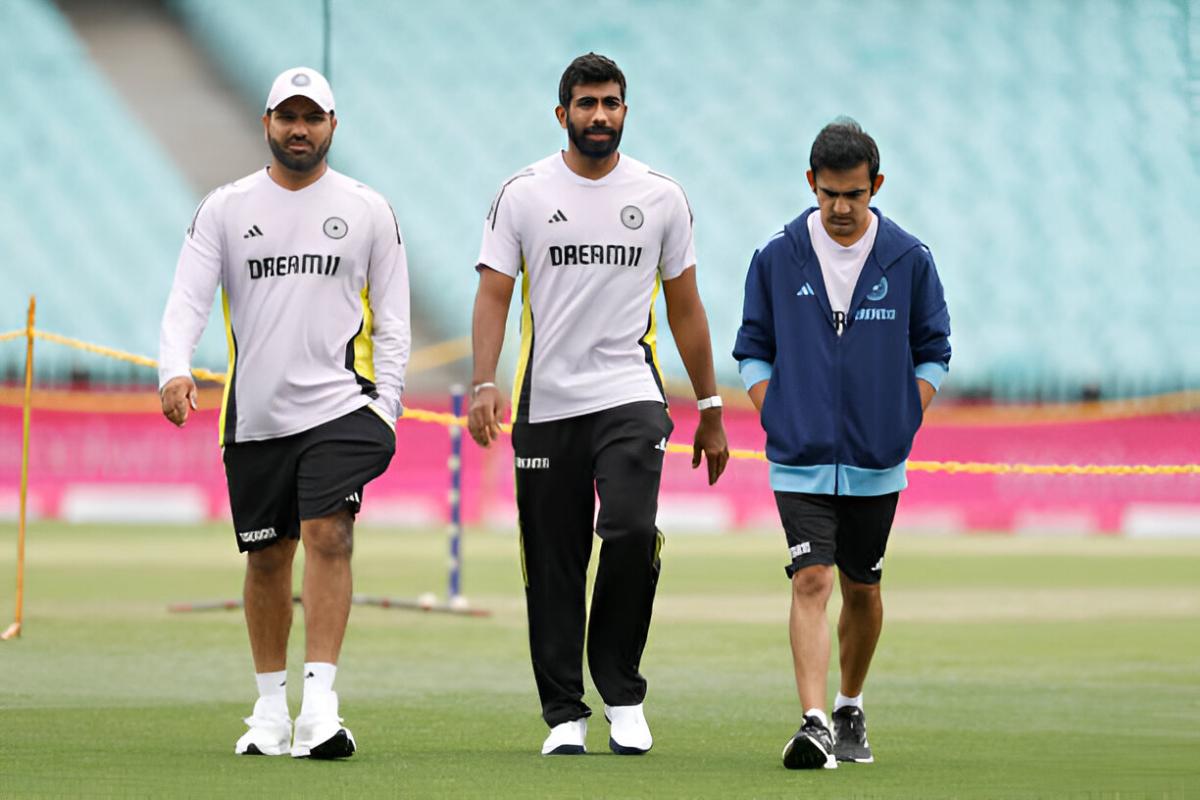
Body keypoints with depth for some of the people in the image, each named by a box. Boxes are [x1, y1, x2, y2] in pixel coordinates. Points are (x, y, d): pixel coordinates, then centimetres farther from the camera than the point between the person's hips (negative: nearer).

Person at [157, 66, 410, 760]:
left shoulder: (369, 211, 6)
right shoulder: (226, 209, 6)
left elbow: (392, 318, 8)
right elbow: (188, 299, -2)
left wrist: (385, 405, -2)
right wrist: (175, 370, -20)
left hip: (339, 405, -2)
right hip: (254, 416, 2)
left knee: (329, 536, -17)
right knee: (267, 559, 9)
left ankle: (319, 704, -21)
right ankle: (271, 708, 22)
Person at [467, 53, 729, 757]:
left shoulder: (661, 197, 7)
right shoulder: (523, 195, 3)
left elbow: (686, 308, 13)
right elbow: (494, 295, 0)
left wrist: (711, 409, 12)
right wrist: (485, 384, -15)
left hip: (630, 395, 0)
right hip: (547, 402, 1)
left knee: (631, 531, -21)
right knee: (554, 566, 3)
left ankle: (623, 693, -5)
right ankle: (564, 715, 13)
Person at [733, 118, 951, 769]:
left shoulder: (909, 259, 0)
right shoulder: (777, 258, -1)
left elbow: (932, 350, 9)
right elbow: (753, 348, 8)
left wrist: (906, 424, -1)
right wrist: (776, 419, -2)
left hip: (877, 462, 2)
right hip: (800, 459, -2)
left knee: (861, 588, 12)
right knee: (811, 581, -14)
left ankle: (851, 711, 30)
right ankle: (813, 723, -21)